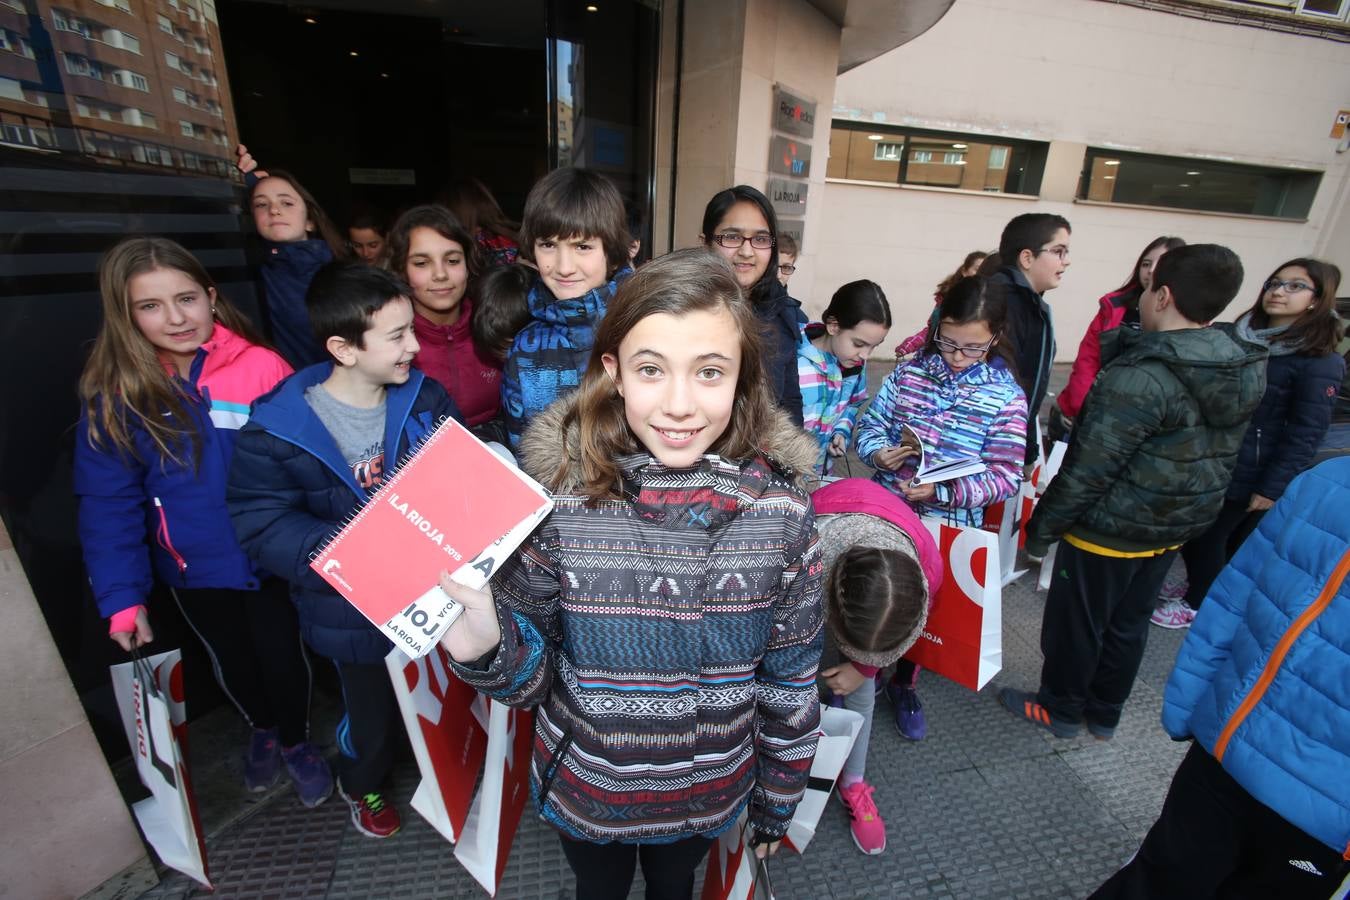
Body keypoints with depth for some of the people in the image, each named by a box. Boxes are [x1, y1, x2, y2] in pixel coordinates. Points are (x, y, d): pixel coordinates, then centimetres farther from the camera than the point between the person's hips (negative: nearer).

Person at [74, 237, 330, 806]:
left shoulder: (260, 369, -16)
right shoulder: (114, 395, -8)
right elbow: (109, 503, -6)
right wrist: (123, 597, -10)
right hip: (193, 569, 3)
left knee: (283, 655, 15)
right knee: (232, 662, 24)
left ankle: (295, 740, 44)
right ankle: (262, 729, 54)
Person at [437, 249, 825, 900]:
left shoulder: (779, 505, -21)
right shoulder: (559, 493, -24)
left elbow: (791, 681, -8)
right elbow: (533, 674, -13)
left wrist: (776, 803, 3)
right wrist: (488, 648, -34)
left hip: (708, 795, 1)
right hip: (581, 789, 0)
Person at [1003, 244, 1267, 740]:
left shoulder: (1141, 378, -27)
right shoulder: (1244, 367, 0)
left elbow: (1088, 470, -25)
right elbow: (1212, 455, 7)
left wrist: (1040, 527, -15)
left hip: (1110, 530, -8)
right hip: (1177, 528, 8)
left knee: (1075, 624, 12)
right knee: (1128, 625, 22)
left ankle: (1060, 710, 33)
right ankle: (1104, 715, 40)